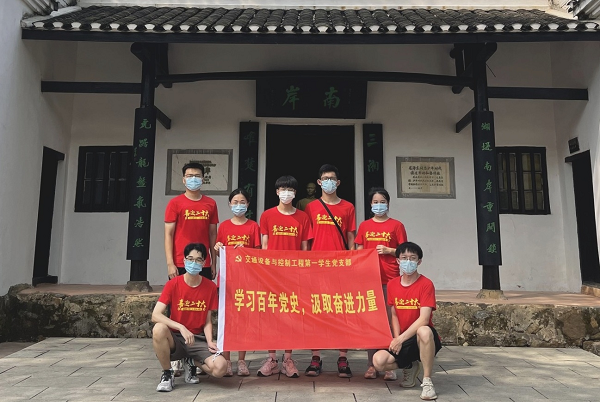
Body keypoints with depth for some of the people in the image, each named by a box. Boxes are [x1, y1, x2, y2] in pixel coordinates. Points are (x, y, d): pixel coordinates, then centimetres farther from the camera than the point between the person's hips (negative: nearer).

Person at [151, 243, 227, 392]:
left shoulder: (210, 286, -3)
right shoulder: (173, 284, -9)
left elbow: (207, 321, 3)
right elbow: (155, 315, -19)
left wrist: (209, 342, -14)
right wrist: (181, 328, -30)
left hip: (198, 339, 1)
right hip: (175, 337, -1)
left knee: (220, 368, -25)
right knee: (159, 329, -36)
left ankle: (191, 362, 11)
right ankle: (167, 374, -9)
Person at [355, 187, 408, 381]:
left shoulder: (396, 225, 5)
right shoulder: (364, 226, 12)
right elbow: (358, 252, 13)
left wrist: (389, 250, -10)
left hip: (390, 279, -2)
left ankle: (389, 366, 5)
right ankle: (372, 365, 12)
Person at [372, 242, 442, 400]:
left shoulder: (426, 284, -12)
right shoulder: (392, 284, 4)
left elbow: (424, 319, -21)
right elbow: (394, 315, 8)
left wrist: (401, 339, -22)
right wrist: (396, 338, -8)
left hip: (421, 337, -4)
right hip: (401, 339, 4)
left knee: (424, 331, -40)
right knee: (378, 361, -22)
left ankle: (427, 381, -18)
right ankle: (410, 367, 13)